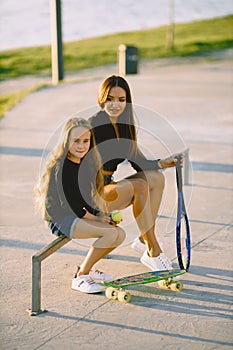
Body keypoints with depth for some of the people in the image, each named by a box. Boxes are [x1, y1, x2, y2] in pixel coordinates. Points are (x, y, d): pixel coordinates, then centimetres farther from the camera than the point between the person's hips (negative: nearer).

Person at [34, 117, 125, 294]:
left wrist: (100, 214, 0)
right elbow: (69, 203, -18)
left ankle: (87, 269, 11)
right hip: (61, 218, -8)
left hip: (80, 215, 8)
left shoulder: (87, 164, 9)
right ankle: (80, 277, -13)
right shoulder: (60, 167, -17)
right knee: (111, 233, -24)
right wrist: (97, 218, -10)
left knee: (120, 234, -7)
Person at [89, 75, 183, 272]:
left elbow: (138, 162, 11)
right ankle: (153, 252, -24)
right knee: (139, 185, -28)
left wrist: (161, 164, -9)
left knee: (157, 178, -9)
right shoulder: (93, 125, -15)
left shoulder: (126, 126, 9)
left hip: (109, 186, 8)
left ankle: (144, 240, -10)